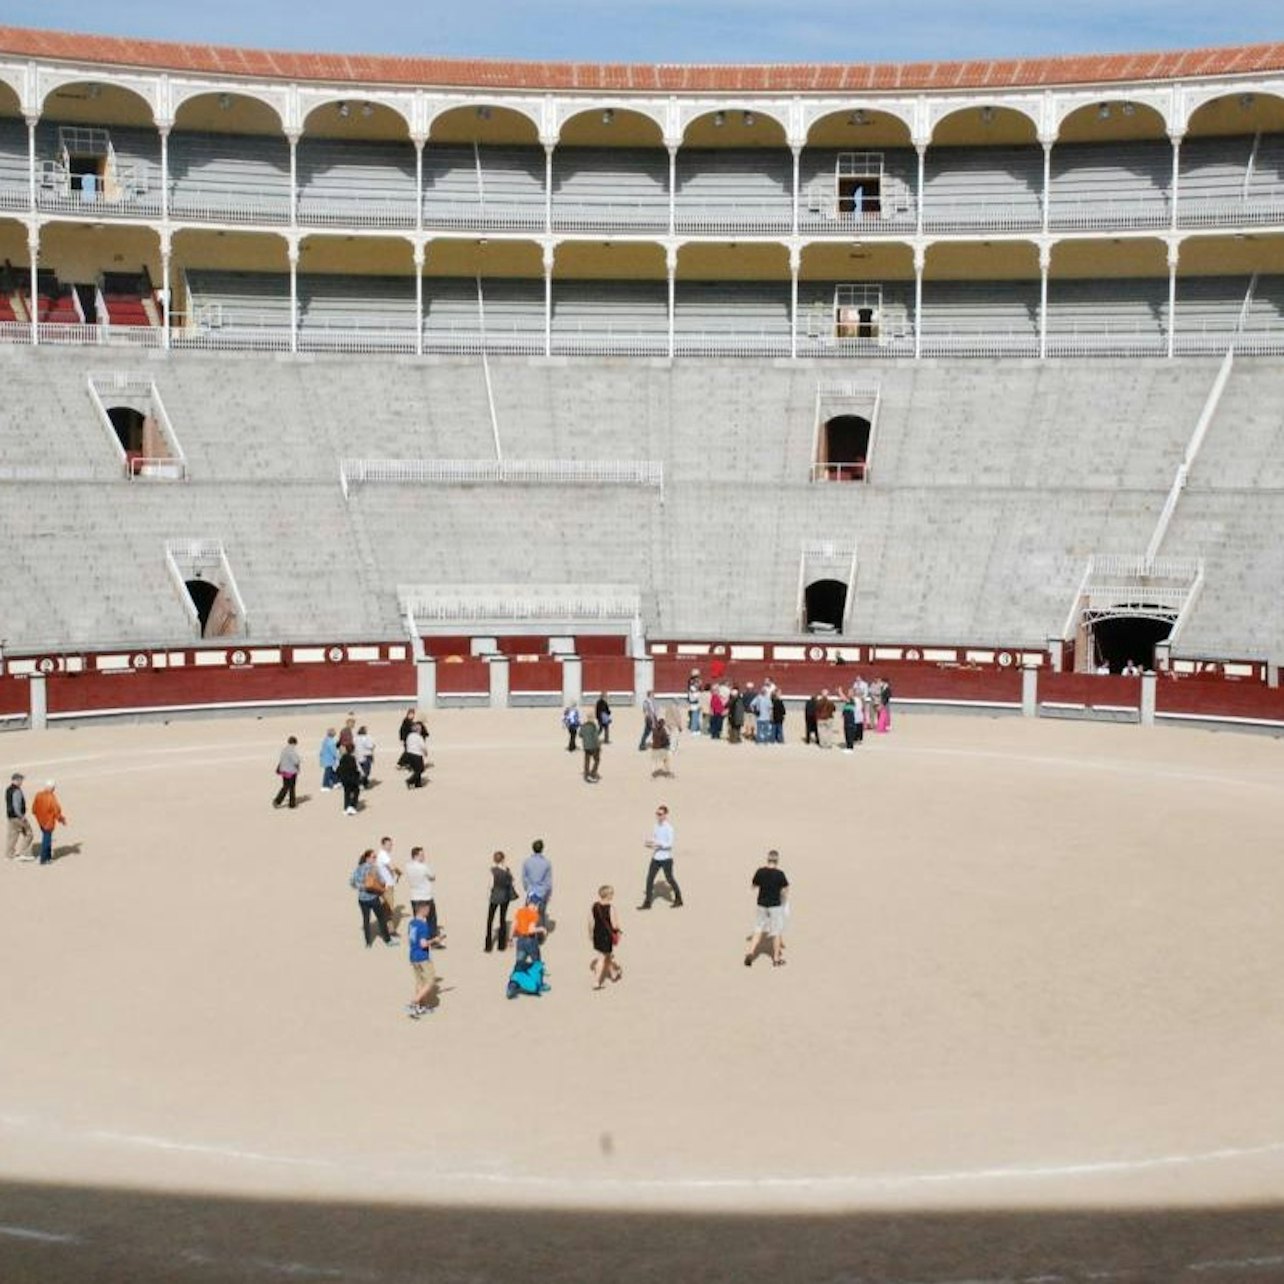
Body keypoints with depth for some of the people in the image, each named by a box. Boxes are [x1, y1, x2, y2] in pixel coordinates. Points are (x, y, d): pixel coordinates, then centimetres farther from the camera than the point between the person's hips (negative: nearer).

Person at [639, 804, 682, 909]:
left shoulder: (668, 827, -15)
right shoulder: (656, 826, 7)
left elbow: (670, 843, -18)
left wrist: (658, 844, -27)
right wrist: (650, 843, -2)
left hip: (666, 858, -6)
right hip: (655, 857, 6)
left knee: (669, 879, 7)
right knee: (649, 878, 1)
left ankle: (678, 899, 26)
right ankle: (647, 903, 5)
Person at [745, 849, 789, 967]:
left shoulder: (760, 871, -5)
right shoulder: (779, 873, -15)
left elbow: (753, 885, 7)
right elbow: (785, 890, -11)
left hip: (762, 904, 3)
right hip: (775, 905, -3)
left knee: (759, 930, 14)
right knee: (776, 932, 9)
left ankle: (750, 951, -1)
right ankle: (776, 958, 17)